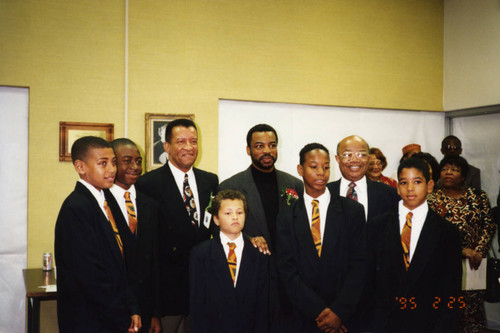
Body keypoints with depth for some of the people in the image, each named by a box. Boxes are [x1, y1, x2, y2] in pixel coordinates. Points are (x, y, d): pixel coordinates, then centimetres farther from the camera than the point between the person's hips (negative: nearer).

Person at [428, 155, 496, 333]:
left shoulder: (478, 196, 8)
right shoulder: (433, 200, 1)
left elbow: (489, 225, 7)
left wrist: (478, 251, -6)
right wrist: (462, 250, -12)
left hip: (474, 263, 2)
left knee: (474, 307, -1)